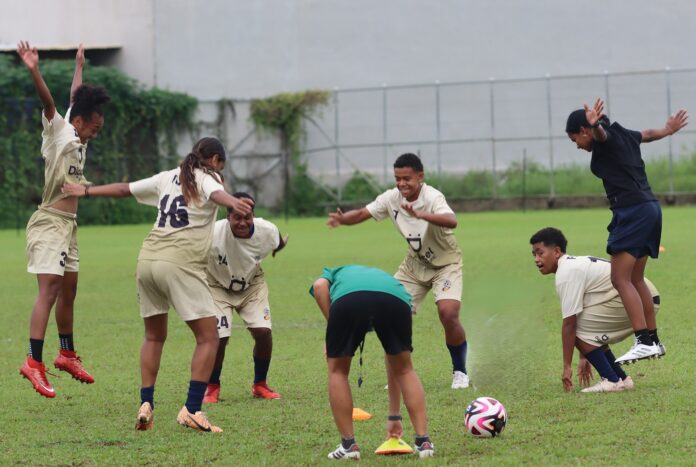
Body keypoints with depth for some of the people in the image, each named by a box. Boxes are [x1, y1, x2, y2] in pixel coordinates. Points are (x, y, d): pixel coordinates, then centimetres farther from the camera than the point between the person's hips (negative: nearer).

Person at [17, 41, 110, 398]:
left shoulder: (77, 139, 15)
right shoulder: (57, 132, -7)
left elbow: (76, 98, 31)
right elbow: (49, 101, -25)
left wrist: (79, 66, 45)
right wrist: (34, 72, -41)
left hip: (69, 225, 9)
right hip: (50, 224, -9)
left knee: (68, 292, 17)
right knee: (49, 290, -18)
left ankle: (66, 355, 31)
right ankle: (34, 363, -25)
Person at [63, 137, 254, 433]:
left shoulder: (167, 178, 22)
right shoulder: (207, 178, 5)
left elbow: (124, 189, 32)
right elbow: (215, 194, -20)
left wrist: (85, 191, 47)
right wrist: (233, 203, -43)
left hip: (147, 259, 7)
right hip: (181, 264, -6)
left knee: (154, 337, 21)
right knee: (208, 338, -1)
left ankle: (145, 405, 12)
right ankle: (192, 410, -11)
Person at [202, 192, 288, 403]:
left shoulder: (267, 232, -22)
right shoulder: (214, 234, -36)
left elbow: (279, 244, 2)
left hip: (252, 284, 3)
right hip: (217, 286, -3)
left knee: (263, 331, -11)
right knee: (218, 337, -14)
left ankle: (260, 385, 13)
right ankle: (212, 387, 12)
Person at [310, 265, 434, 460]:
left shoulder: (334, 274, 44)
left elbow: (319, 286, 12)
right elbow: (394, 365, 48)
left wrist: (333, 331, 15)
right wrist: (394, 416, 55)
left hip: (347, 298, -2)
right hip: (395, 298, 2)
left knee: (337, 370, 22)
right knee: (405, 369, 26)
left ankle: (348, 445, 20)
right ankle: (423, 441, 20)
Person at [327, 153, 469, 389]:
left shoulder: (432, 197, -29)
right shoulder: (392, 197, -12)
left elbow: (451, 221, -49)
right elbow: (363, 213, -7)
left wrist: (421, 215, -66)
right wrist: (342, 218, -30)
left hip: (445, 264, -5)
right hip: (415, 263, 5)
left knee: (448, 314, -24)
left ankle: (460, 372, -1)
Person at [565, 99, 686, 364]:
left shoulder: (606, 138, -7)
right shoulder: (626, 136, 18)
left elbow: (601, 133, -32)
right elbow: (649, 134, 39)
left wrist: (595, 125, -56)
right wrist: (668, 130, 60)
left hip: (632, 211, -10)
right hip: (650, 207, 10)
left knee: (621, 280, -12)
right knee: (636, 280, 18)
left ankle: (644, 342, -22)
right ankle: (653, 340, 23)